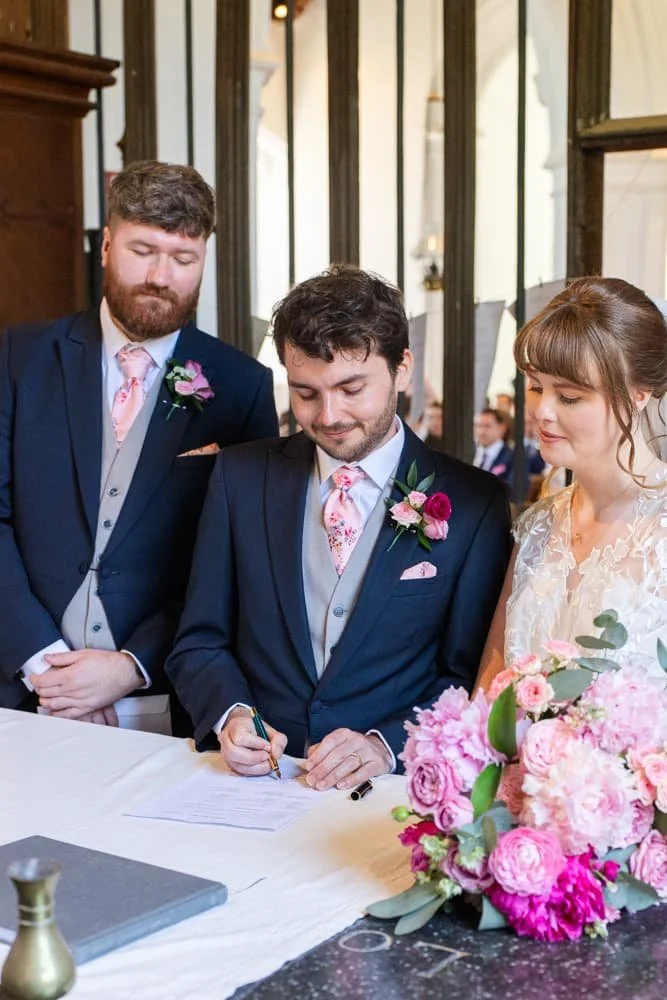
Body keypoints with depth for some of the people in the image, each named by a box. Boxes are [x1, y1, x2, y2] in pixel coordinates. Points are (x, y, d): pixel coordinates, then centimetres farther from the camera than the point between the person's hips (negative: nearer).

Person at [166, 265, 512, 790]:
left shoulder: (471, 502, 0)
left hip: (391, 787, -2)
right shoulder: (241, 476, 7)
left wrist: (386, 745, -16)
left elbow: (472, 678, 1)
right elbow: (199, 644, 10)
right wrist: (230, 716, -10)